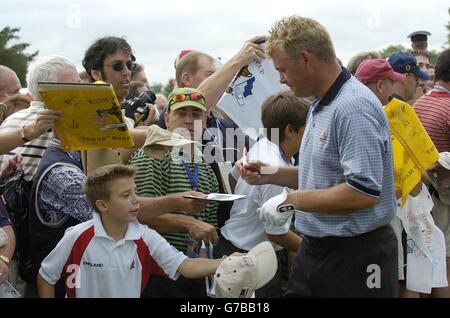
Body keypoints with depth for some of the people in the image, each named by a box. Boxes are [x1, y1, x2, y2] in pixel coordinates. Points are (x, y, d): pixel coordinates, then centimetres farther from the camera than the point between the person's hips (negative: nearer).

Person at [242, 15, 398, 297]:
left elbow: (364, 192, -28)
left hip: (356, 256, -9)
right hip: (315, 251, 9)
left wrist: (292, 200, -19)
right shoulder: (321, 105, 12)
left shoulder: (353, 107, -21)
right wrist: (272, 175, 8)